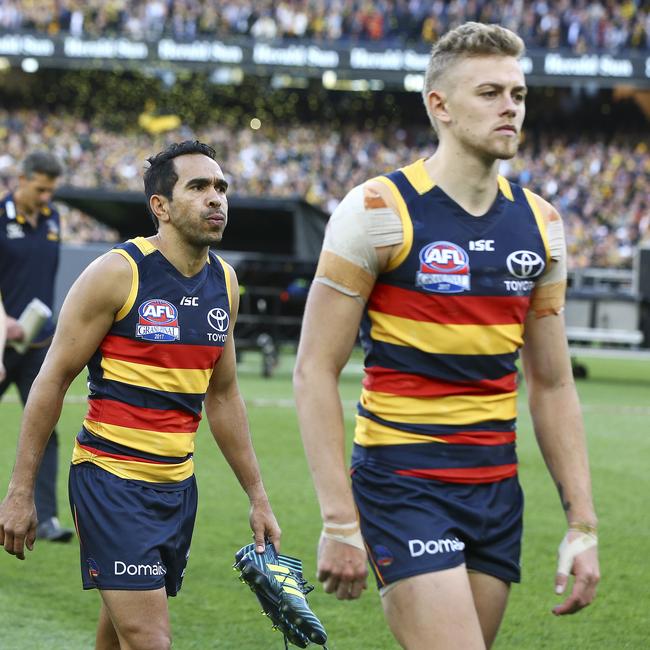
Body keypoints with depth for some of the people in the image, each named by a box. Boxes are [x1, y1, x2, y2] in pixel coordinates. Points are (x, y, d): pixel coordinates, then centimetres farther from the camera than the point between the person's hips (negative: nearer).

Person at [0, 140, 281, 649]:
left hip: (178, 486, 7)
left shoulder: (223, 282, 9)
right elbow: (53, 380, -7)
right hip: (112, 479, -6)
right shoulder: (117, 273, -11)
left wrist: (257, 497, 18)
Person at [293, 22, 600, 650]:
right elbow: (315, 370, -9)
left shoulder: (539, 223, 9)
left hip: (497, 491, 6)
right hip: (402, 484, -6)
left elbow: (551, 384, 14)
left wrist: (582, 523, 9)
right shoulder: (379, 211, -8)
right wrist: (339, 521, -15)